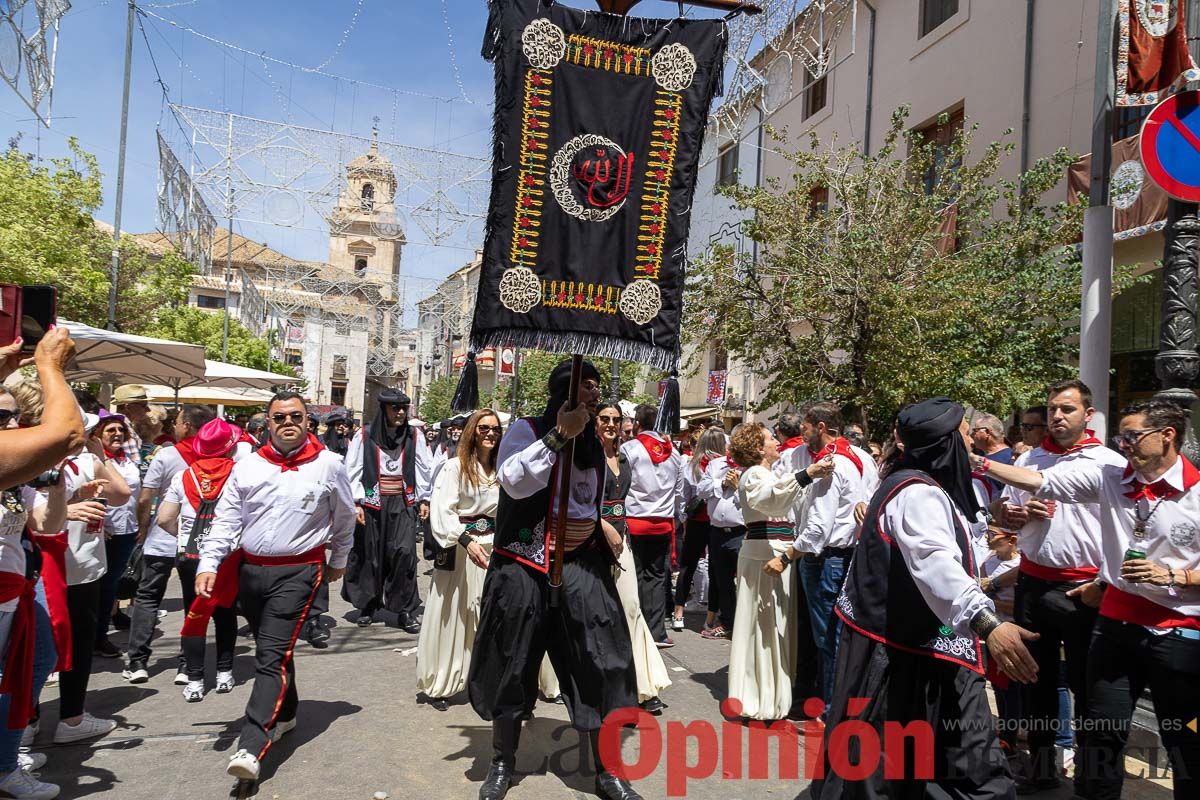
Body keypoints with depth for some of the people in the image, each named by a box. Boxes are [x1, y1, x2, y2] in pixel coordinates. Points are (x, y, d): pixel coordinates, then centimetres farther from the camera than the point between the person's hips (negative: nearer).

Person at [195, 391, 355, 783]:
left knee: (272, 655, -11)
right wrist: (208, 564, -8)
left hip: (298, 571, -4)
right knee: (273, 648, 18)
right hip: (250, 569, 4)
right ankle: (284, 713, 37)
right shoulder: (248, 466, 3)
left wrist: (338, 560, 18)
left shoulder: (328, 465, -3)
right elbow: (225, 519, 3)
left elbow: (344, 517, 10)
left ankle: (251, 747, -13)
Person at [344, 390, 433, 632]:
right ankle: (367, 606, 27)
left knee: (404, 552, -10)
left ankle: (406, 609, 1)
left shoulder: (414, 436, 0)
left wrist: (424, 499, 2)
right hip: (372, 503, 0)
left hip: (403, 503, 0)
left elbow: (424, 468, 4)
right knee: (370, 554, 9)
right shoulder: (364, 436, -4)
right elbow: (353, 471, -2)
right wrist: (356, 502, -7)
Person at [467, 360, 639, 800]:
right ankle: (502, 763, 28)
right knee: (513, 663, 8)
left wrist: (600, 525, 12)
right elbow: (514, 482, -23)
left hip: (581, 565, 4)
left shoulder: (592, 443, 14)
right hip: (526, 564, -4)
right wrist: (557, 436, -23)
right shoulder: (527, 429, -4)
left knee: (599, 665, 0)